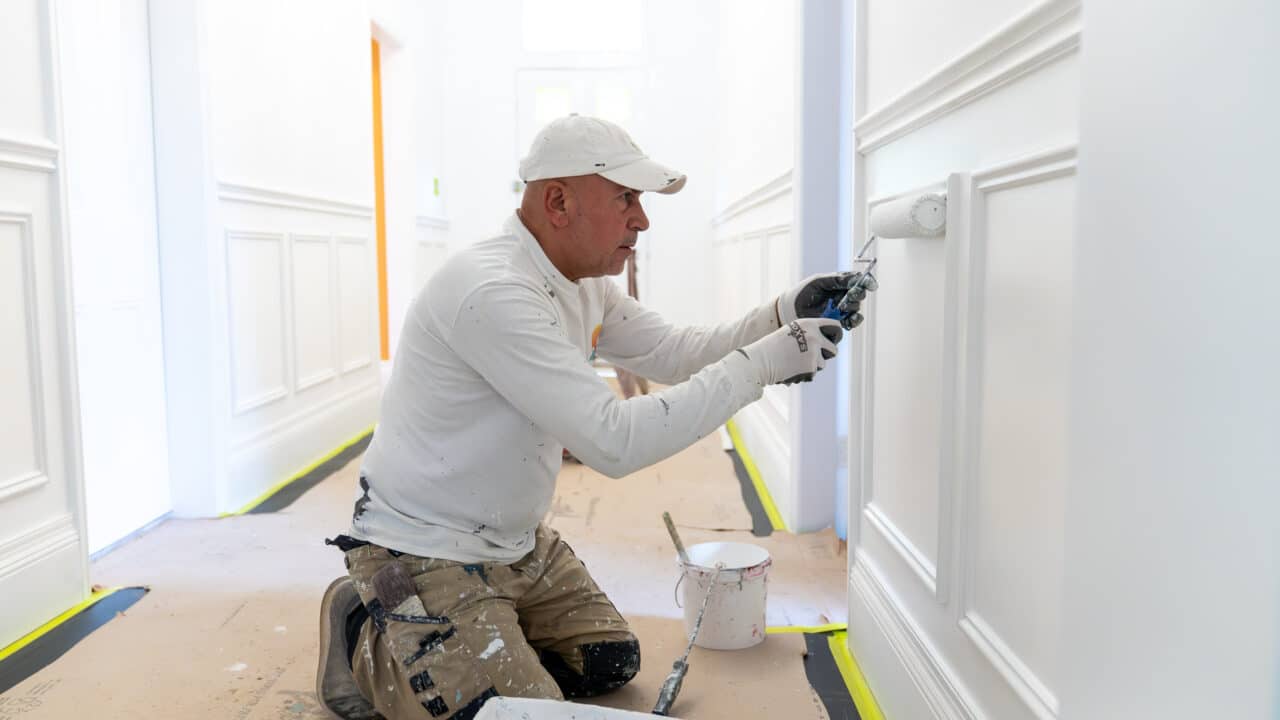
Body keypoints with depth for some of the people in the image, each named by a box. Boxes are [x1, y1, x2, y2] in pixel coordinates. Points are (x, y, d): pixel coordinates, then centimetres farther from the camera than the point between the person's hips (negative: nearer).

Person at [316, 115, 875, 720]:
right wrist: (760, 363, -31)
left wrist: (784, 315, -8)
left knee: (611, 662, 13)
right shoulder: (492, 292, -30)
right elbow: (616, 442, -35)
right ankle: (369, 640, 8)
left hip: (516, 544, 9)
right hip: (424, 554, -9)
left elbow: (676, 353, 7)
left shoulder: (584, 283, 0)